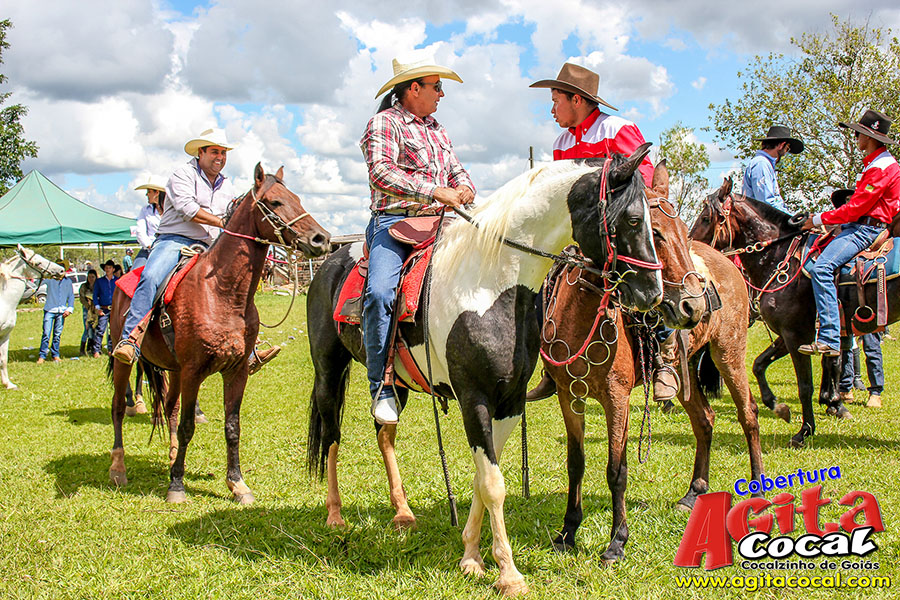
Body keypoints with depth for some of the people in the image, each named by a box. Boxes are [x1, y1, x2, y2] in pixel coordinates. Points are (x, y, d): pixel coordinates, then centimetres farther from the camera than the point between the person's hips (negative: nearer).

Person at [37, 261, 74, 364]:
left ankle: (55, 355, 16)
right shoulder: (49, 278, 6)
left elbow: (71, 296, 15)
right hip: (49, 309, -2)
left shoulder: (68, 281, 14)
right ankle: (42, 356, -3)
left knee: (57, 334, 7)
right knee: (46, 333, -7)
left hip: (62, 311, 2)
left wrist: (70, 309, 4)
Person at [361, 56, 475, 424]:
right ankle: (382, 388, -20)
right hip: (394, 223, -7)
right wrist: (437, 192, -25)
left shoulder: (437, 129, 24)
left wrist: (464, 189, 0)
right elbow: (382, 174, -16)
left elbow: (457, 171, 26)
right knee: (380, 292, -31)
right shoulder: (385, 123, 0)